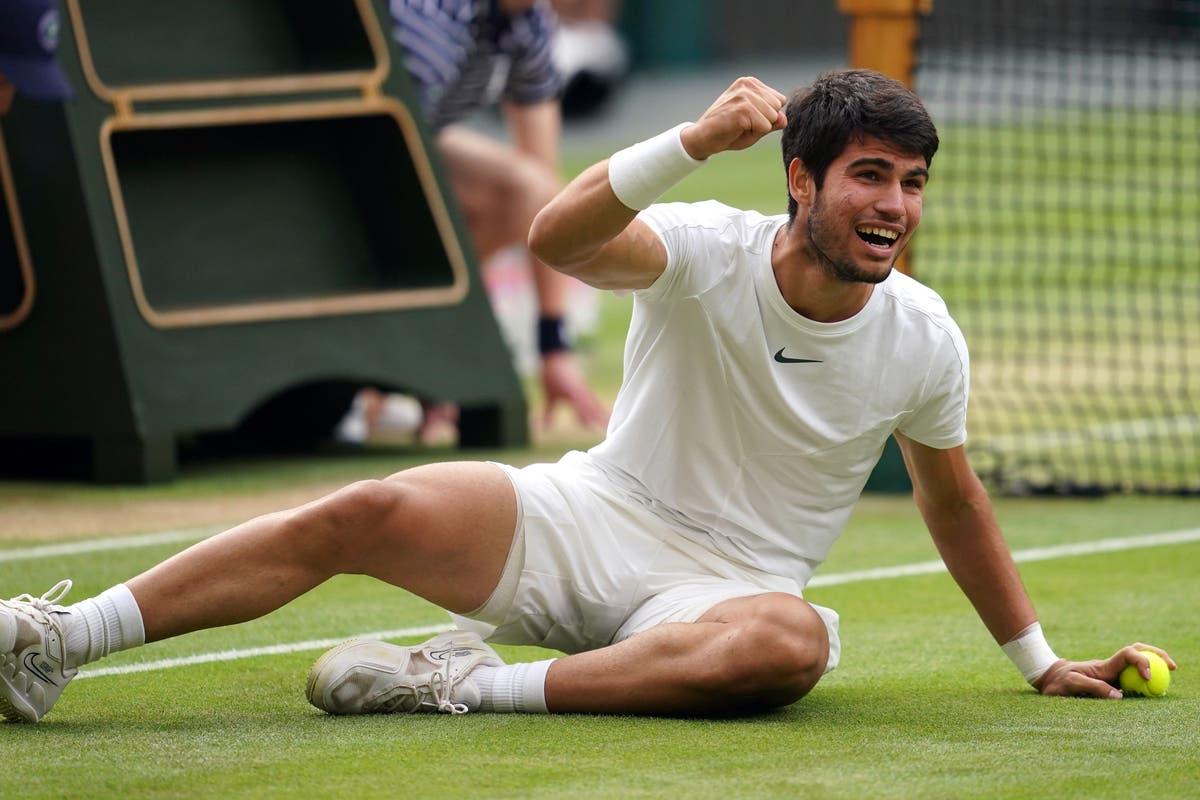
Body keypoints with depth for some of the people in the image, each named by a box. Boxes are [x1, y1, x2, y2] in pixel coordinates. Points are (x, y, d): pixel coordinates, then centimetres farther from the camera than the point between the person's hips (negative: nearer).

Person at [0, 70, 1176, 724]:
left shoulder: (923, 338, -2)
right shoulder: (708, 253, -10)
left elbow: (953, 503, 14)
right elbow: (557, 237, -30)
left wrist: (1038, 661, 18)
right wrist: (698, 139, -41)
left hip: (726, 583, 0)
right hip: (586, 522, 0)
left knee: (790, 645, -38)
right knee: (368, 514, -23)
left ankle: (474, 683, -35)